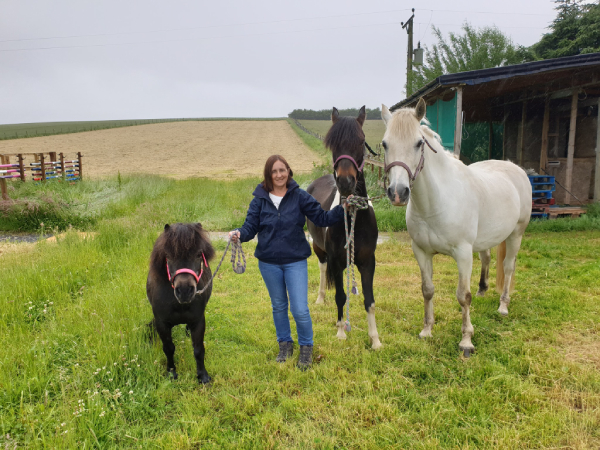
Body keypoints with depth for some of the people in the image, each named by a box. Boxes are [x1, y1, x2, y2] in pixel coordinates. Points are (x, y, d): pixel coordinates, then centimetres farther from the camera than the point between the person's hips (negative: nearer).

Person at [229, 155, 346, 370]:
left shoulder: (300, 196, -5)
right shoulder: (259, 199, -1)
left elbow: (322, 218, -7)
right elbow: (251, 226, -4)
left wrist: (342, 209, -22)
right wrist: (239, 234, -25)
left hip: (295, 261, -2)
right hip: (269, 262, 2)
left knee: (300, 310, -3)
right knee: (279, 307, 18)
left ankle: (306, 348, 22)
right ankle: (285, 344, 39)